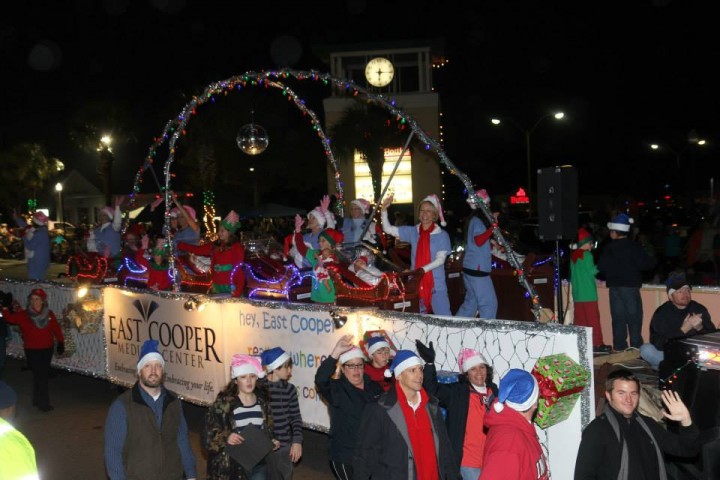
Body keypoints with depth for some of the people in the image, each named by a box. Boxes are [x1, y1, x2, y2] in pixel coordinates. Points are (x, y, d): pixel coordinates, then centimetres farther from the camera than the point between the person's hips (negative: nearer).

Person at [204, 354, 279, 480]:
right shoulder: (223, 402, -9)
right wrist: (225, 438, -25)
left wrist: (272, 441, -3)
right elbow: (208, 435, -8)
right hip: (231, 464, -3)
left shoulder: (262, 401, 4)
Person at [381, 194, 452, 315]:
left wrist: (422, 270, -22)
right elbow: (388, 229, 4)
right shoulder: (413, 232, 6)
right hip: (416, 282, 4)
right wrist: (384, 209, -9)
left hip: (436, 284, -4)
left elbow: (440, 259, -10)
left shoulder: (442, 235, -4)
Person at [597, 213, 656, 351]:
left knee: (618, 319, 8)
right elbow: (647, 264, -13)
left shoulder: (608, 248, -2)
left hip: (614, 287, 3)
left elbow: (601, 267, 0)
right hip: (630, 286, -3)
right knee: (634, 319, 1)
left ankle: (619, 348, 10)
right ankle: (636, 348, -1)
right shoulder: (633, 247, -11)